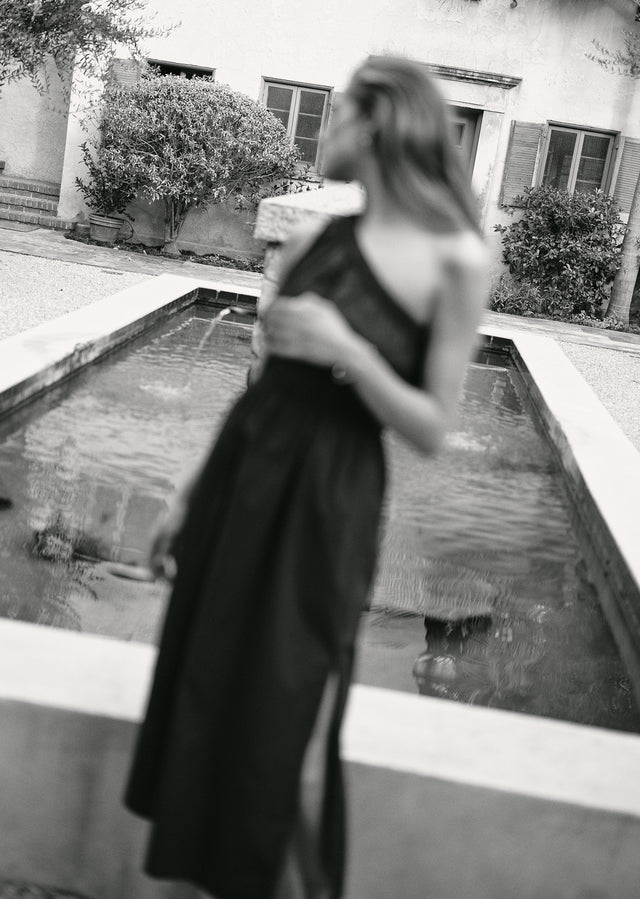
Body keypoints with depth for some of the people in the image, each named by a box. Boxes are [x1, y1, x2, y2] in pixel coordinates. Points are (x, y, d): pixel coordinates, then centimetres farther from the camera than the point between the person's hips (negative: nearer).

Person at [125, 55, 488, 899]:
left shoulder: (454, 259, -13)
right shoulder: (312, 243, 3)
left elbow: (431, 428, -9)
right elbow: (263, 380, 10)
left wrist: (346, 351, -22)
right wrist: (194, 492, 12)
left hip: (323, 506, -6)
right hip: (242, 478, 6)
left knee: (287, 736, 2)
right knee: (203, 692, 18)